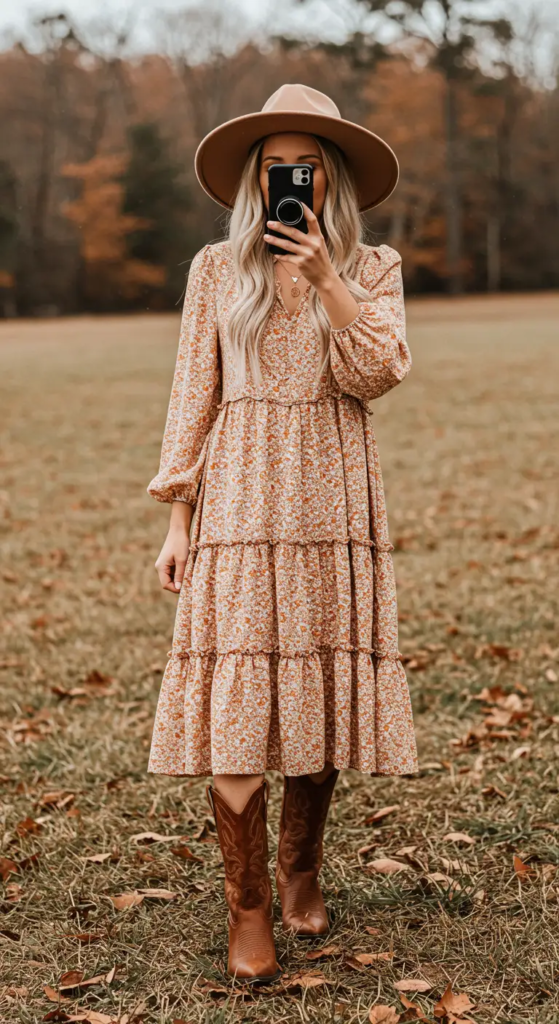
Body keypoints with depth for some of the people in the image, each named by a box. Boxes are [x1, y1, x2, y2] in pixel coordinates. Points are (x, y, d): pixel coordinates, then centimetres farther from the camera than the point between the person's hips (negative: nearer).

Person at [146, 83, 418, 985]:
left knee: (319, 701, 5)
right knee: (235, 707, -8)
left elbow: (378, 374, -7)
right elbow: (193, 395, 7)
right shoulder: (217, 269, 8)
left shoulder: (372, 268, 8)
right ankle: (248, 908, 3)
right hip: (240, 501, 0)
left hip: (333, 503, 1)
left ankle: (302, 872, 27)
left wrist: (324, 277, -15)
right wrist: (178, 517, 2)